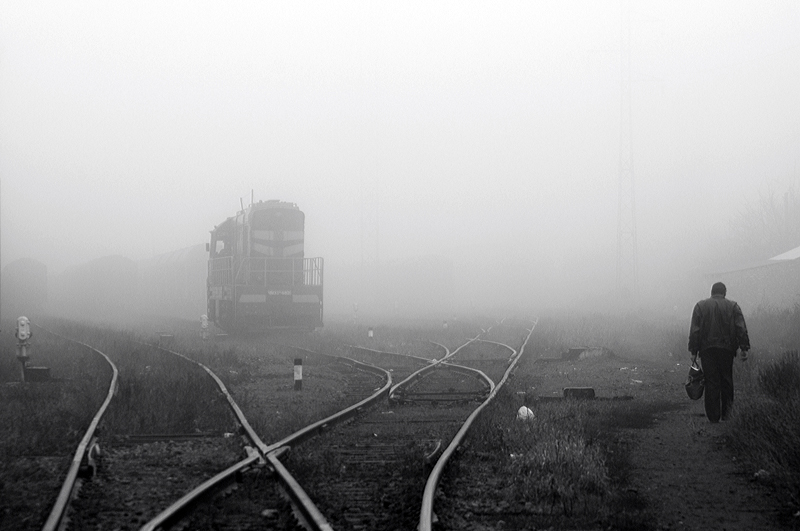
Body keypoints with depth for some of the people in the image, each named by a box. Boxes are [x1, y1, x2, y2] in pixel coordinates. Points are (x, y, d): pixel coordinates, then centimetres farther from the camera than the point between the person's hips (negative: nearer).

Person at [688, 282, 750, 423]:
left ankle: (713, 416, -1)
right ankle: (726, 413, 8)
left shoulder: (700, 306, 5)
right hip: (726, 348, 0)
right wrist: (744, 349, -2)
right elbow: (741, 330, -2)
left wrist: (693, 351, 2)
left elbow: (694, 331, 1)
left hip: (707, 349, 0)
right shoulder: (733, 306, 5)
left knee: (711, 382, 0)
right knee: (726, 381, 10)